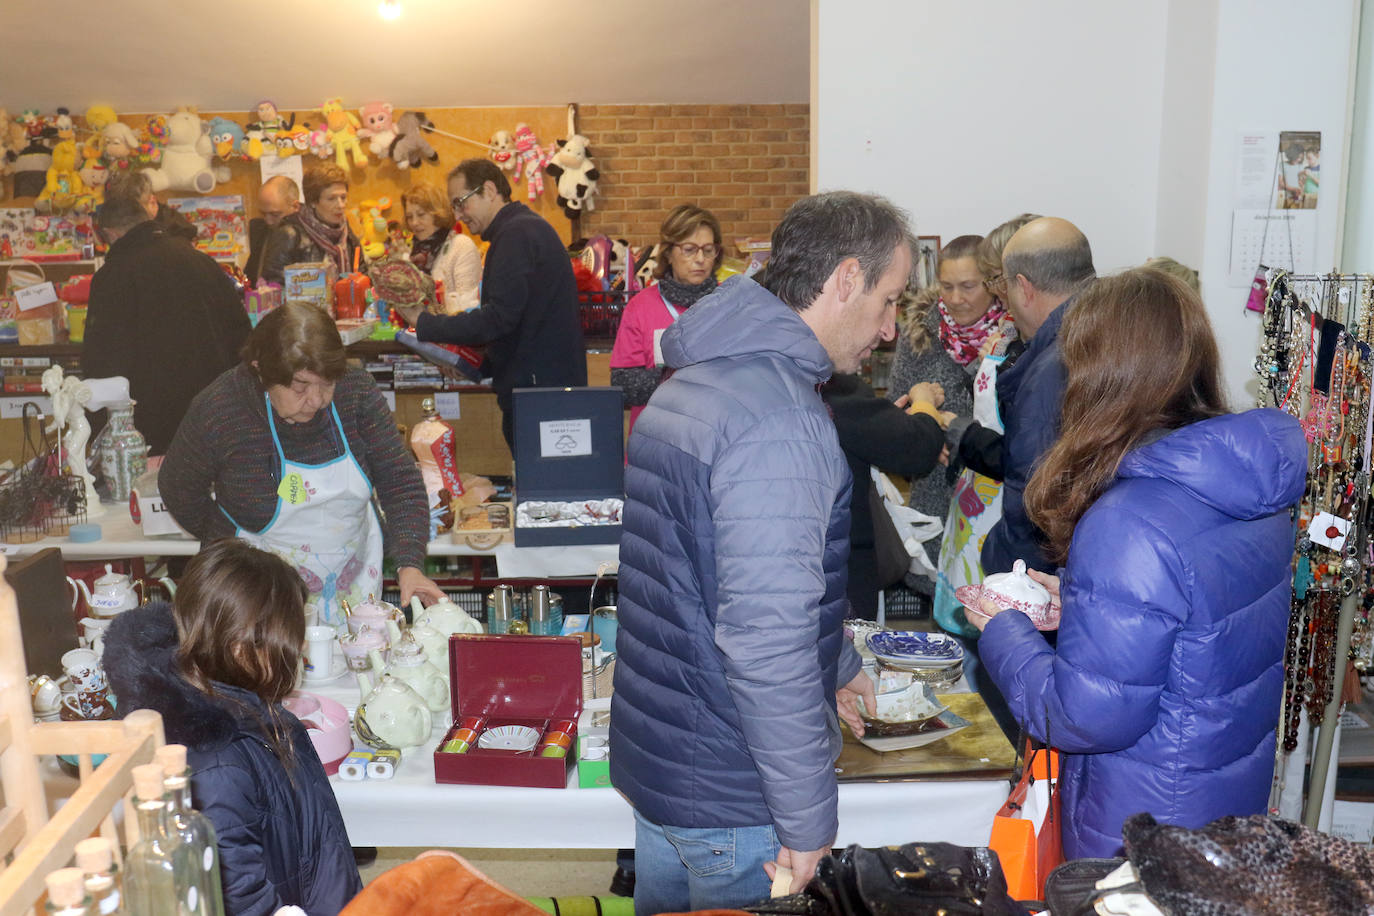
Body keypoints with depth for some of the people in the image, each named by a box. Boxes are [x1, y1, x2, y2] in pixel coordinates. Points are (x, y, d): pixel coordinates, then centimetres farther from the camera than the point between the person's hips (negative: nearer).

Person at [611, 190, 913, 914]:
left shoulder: (694, 382, 8)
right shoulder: (779, 420, -25)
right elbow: (765, 635, -29)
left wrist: (835, 668, 26)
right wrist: (809, 820, -18)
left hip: (650, 758, 9)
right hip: (730, 799, -9)